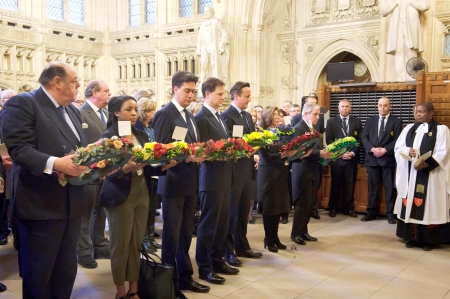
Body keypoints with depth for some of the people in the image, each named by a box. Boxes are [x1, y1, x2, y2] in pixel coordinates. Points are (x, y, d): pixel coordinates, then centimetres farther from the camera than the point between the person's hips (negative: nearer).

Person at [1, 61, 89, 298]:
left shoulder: (71, 110, 17)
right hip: (41, 205, -8)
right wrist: (54, 163, -32)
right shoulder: (22, 103, -10)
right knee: (37, 276, 6)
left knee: (67, 272, 18)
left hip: (71, 204, 8)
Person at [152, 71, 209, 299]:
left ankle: (185, 276, 31)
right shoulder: (164, 114, -12)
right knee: (172, 235, 4)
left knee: (186, 233, 17)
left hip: (191, 182, 8)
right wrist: (188, 156, -24)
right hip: (173, 183, -8)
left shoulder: (189, 115, 13)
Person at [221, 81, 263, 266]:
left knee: (243, 211, 16)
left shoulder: (248, 116, 15)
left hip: (247, 170, 8)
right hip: (234, 171, -8)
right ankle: (227, 251, 12)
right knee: (231, 212, 1)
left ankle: (242, 246, 28)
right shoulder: (227, 116, -13)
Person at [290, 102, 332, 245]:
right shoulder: (298, 128, -13)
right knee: (302, 203, -2)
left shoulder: (313, 128, 16)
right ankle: (296, 233, 10)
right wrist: (319, 153, -27)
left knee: (309, 203, 13)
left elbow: (314, 148, 14)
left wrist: (324, 153, -4)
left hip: (313, 171, 9)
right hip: (303, 172, -9)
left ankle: (303, 231, 23)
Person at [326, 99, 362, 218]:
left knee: (349, 184, 6)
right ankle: (333, 208, 15)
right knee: (336, 184, 5)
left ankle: (349, 208, 16)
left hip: (352, 157, 1)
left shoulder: (357, 121, 8)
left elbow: (360, 139, 4)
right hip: (336, 158, -1)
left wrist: (353, 153, -10)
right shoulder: (331, 121, 4)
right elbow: (329, 140, -2)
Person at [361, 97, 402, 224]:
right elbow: (364, 137, 4)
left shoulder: (396, 121, 3)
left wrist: (384, 150, -16)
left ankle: (390, 213, 11)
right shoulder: (370, 121, 12)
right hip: (372, 158, 3)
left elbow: (397, 140, -5)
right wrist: (372, 149, -12)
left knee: (390, 187, 3)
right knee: (372, 187, 8)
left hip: (388, 158, -3)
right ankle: (372, 212, 16)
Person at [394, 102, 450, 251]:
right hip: (409, 174, 4)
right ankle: (412, 237, 14)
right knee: (410, 203, 5)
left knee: (428, 205, -2)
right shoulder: (408, 128, 13)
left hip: (430, 175, -4)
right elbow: (398, 147, 8)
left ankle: (428, 239, 8)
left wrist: (426, 163, -23)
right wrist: (408, 151, -14)